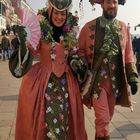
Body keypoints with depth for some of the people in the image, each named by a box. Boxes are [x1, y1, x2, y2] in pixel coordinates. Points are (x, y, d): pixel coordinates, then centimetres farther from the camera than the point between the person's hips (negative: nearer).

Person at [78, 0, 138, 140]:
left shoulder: (123, 27, 6)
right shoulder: (89, 27, -2)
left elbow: (128, 54, 8)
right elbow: (80, 51, 3)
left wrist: (133, 77, 2)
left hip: (116, 80, 4)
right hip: (97, 79, -3)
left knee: (107, 117, 16)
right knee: (103, 119, -5)